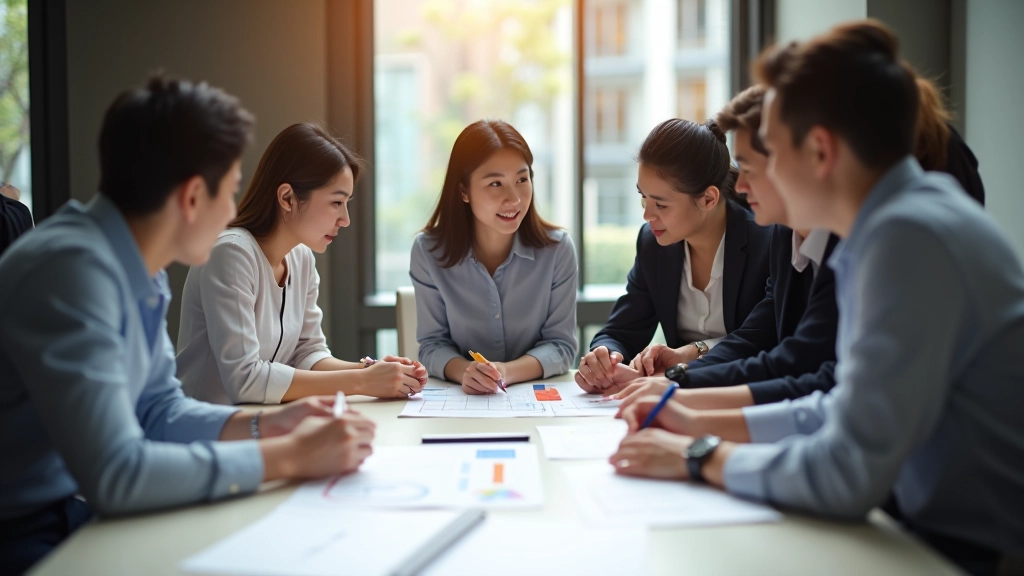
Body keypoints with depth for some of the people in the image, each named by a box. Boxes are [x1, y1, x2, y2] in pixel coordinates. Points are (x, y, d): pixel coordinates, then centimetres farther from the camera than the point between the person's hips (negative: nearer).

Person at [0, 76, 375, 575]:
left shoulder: (142, 270, 0)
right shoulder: (73, 269, -25)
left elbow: (157, 410, 12)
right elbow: (114, 475, -30)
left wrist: (265, 425, -4)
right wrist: (287, 457, -23)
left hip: (82, 512, 7)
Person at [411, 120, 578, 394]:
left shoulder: (557, 249, -7)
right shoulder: (428, 251, -7)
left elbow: (561, 345, -5)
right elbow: (433, 344, -3)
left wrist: (507, 371, -23)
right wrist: (465, 371, -24)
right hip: (459, 402, 1)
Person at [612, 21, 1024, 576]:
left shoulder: (910, 237, -23)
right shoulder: (908, 214, 6)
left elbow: (849, 474, -25)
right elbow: (850, 409, 14)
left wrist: (699, 458, -12)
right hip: (948, 531, 8)